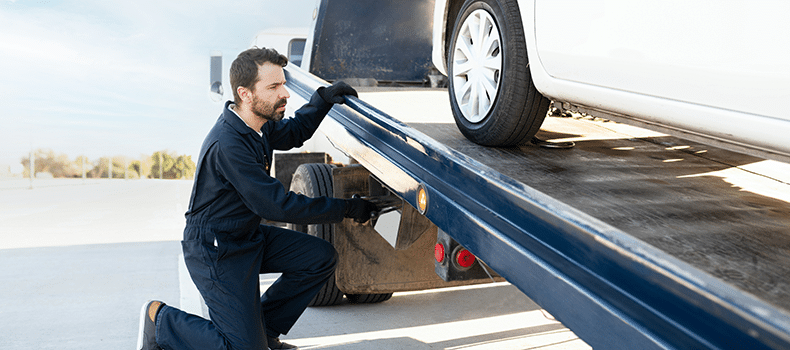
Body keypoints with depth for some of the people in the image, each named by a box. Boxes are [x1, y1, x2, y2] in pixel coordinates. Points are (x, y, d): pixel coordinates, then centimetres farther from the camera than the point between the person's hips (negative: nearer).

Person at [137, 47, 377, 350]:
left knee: (321, 257, 0)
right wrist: (347, 209, -23)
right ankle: (159, 319, 11)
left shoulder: (258, 123, -2)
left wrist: (323, 98, 2)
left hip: (248, 236, 9)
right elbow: (277, 205, -29)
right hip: (216, 251, -9)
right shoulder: (227, 144, -30)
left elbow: (293, 132, 20)